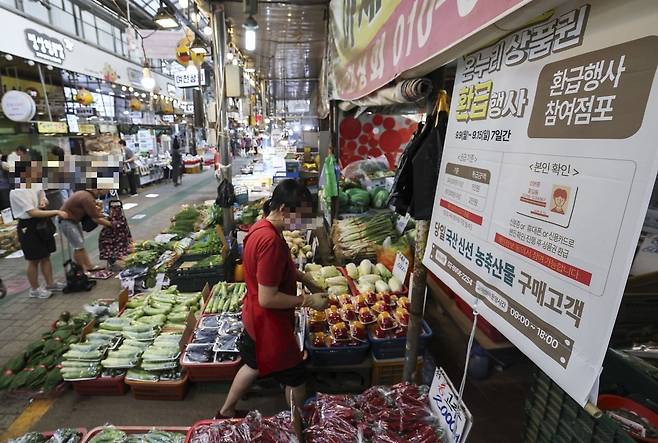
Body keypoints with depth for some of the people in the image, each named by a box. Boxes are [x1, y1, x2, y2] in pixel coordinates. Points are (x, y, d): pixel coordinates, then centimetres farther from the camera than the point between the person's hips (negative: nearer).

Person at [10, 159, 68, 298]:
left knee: (46, 256, 17)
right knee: (34, 260, 6)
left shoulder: (34, 184, 2)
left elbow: (41, 196, 20)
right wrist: (57, 212, -28)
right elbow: (33, 212, -26)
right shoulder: (16, 192, -21)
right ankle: (34, 289, 23)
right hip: (28, 227, -8)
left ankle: (50, 284, 31)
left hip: (42, 224, 8)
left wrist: (43, 201, -4)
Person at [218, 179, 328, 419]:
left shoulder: (262, 227, -1)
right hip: (270, 323, -9)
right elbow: (268, 299, -29)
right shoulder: (270, 240, -32)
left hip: (256, 318, 9)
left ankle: (226, 412, 51)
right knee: (296, 377, 14)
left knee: (255, 364, 31)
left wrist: (306, 281, 6)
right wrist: (308, 300, -20)